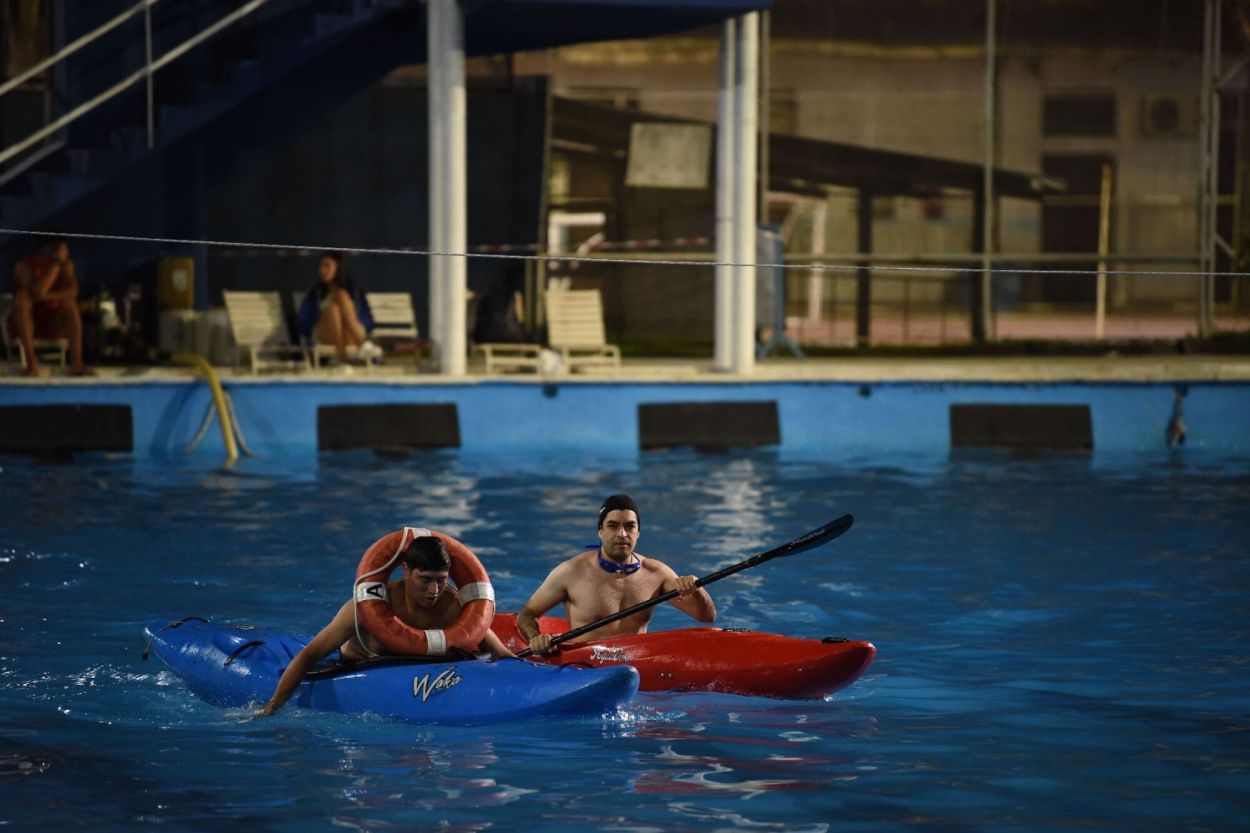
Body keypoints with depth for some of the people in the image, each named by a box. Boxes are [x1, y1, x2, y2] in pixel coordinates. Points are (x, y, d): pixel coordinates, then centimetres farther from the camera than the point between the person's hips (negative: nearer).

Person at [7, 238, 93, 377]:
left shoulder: (66, 264, -1)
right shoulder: (25, 265, -16)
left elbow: (73, 291, -15)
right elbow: (38, 292, -32)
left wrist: (47, 297, -29)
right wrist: (56, 264, -31)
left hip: (52, 322, 3)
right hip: (24, 323, -3)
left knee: (69, 303, -24)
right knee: (22, 297, -33)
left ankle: (76, 363, -30)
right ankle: (31, 364, -38)